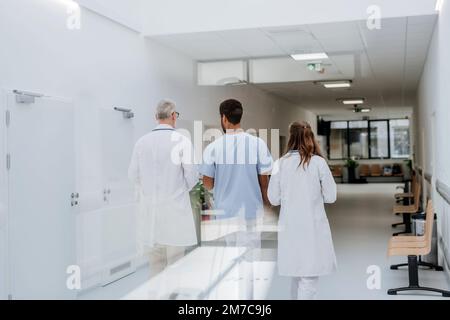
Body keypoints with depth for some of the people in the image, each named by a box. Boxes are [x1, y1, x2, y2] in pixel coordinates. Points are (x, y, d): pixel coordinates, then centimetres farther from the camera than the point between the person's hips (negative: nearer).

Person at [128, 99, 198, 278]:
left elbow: (133, 174, 5)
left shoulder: (142, 142, 1)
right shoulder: (182, 141, -9)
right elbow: (192, 175, -7)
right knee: (175, 263, 4)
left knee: (155, 263, 13)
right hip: (175, 206, -4)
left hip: (150, 208, 4)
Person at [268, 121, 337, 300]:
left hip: (289, 227, 3)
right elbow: (331, 197, -2)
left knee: (297, 273, 19)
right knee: (309, 277, 1)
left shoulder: (281, 163, -1)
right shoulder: (318, 162, -7)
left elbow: (273, 199, 3)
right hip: (313, 227, -3)